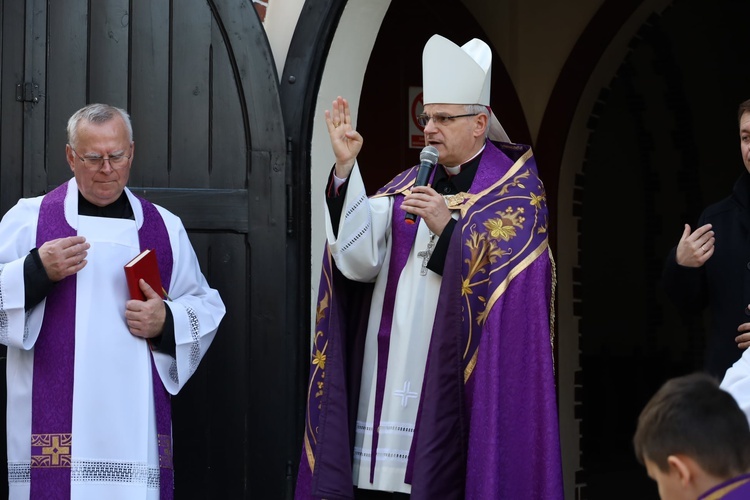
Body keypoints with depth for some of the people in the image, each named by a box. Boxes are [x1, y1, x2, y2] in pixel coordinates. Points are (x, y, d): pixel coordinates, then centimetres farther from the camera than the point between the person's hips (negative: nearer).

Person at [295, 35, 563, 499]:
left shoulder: (515, 189, 1)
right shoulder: (408, 186, 14)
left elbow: (509, 282, -10)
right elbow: (358, 259, -1)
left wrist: (447, 227, -18)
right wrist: (345, 167, -8)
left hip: (459, 381, -4)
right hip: (390, 375, 4)